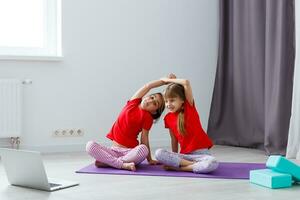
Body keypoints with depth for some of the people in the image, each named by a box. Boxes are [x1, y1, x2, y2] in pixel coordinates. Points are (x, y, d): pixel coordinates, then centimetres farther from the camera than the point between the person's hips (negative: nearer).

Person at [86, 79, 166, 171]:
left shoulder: (148, 118, -2)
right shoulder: (133, 103, 7)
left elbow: (144, 139, -4)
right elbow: (148, 86, 0)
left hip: (130, 152, -3)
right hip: (114, 150, 3)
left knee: (143, 149, -37)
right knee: (90, 145, -20)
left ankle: (107, 161, -25)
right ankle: (122, 164, -24)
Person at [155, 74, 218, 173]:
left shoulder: (189, 107, -2)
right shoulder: (168, 118, 7)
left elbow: (186, 83, -15)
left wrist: (168, 80, -4)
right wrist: (174, 157, 16)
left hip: (201, 153, -3)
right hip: (184, 155, 3)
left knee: (212, 163, -37)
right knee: (158, 153, -24)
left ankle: (178, 167, -18)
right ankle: (194, 165, -21)